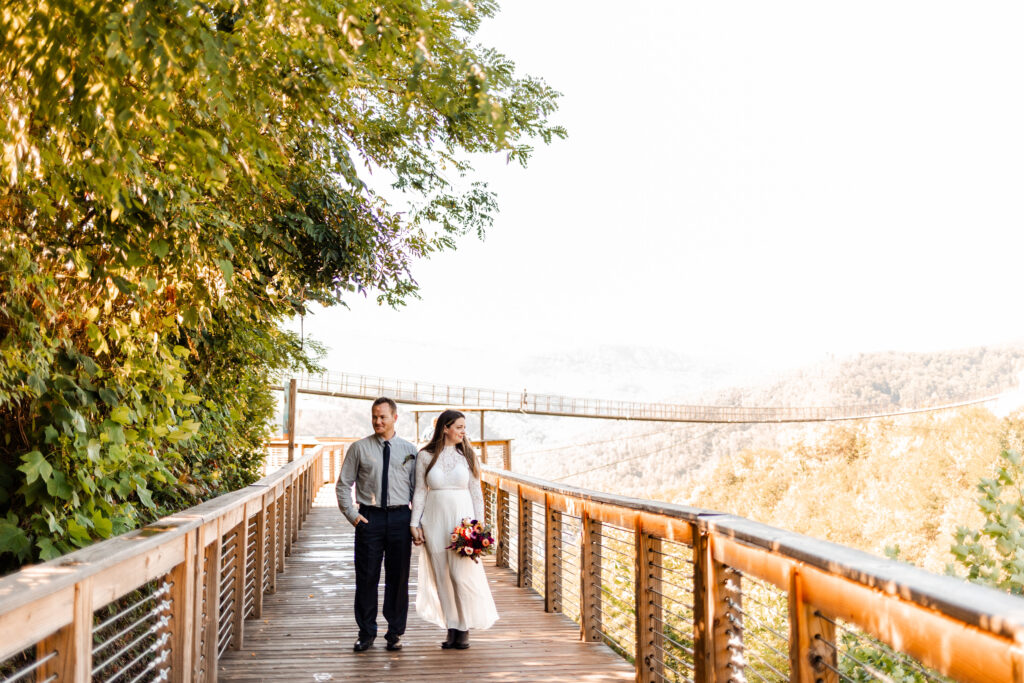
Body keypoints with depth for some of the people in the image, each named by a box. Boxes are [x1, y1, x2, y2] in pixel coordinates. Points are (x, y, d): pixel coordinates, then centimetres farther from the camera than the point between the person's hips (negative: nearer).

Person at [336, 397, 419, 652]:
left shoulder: (409, 450, 7)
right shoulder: (359, 448, 4)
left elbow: (417, 488, 9)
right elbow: (343, 484, 8)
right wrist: (351, 514, -3)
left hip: (400, 518, 1)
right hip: (370, 518, -1)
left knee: (399, 578, 6)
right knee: (366, 577, 3)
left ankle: (395, 633, 18)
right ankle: (366, 633, 16)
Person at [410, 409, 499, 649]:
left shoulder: (467, 455, 5)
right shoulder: (425, 456, 3)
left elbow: (476, 492, 5)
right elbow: (420, 491, 6)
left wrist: (479, 525, -1)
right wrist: (415, 524, 1)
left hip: (462, 518, -1)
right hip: (435, 521, 1)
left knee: (462, 574, -7)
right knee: (442, 577, 4)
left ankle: (465, 629, 7)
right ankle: (451, 628, 14)